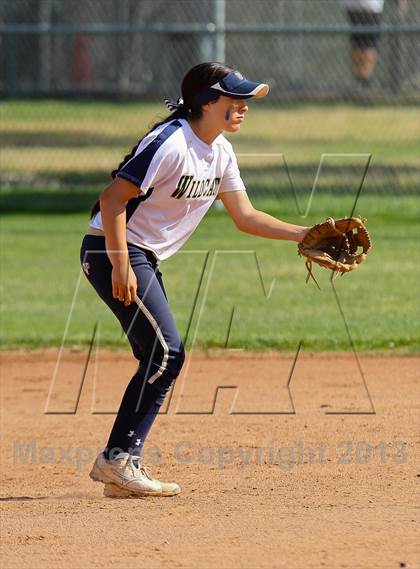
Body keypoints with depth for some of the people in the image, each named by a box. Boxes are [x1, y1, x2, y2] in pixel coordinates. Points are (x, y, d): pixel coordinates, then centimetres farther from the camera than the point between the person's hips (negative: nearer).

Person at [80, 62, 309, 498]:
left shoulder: (221, 153, 8)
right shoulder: (171, 144, -20)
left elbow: (245, 217, 14)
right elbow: (112, 199, -23)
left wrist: (304, 235, 5)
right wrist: (121, 265, -28)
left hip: (144, 257, 10)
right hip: (113, 250, -10)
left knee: (160, 359, 7)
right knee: (165, 353, -16)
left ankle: (123, 465, 9)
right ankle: (117, 459, -13)